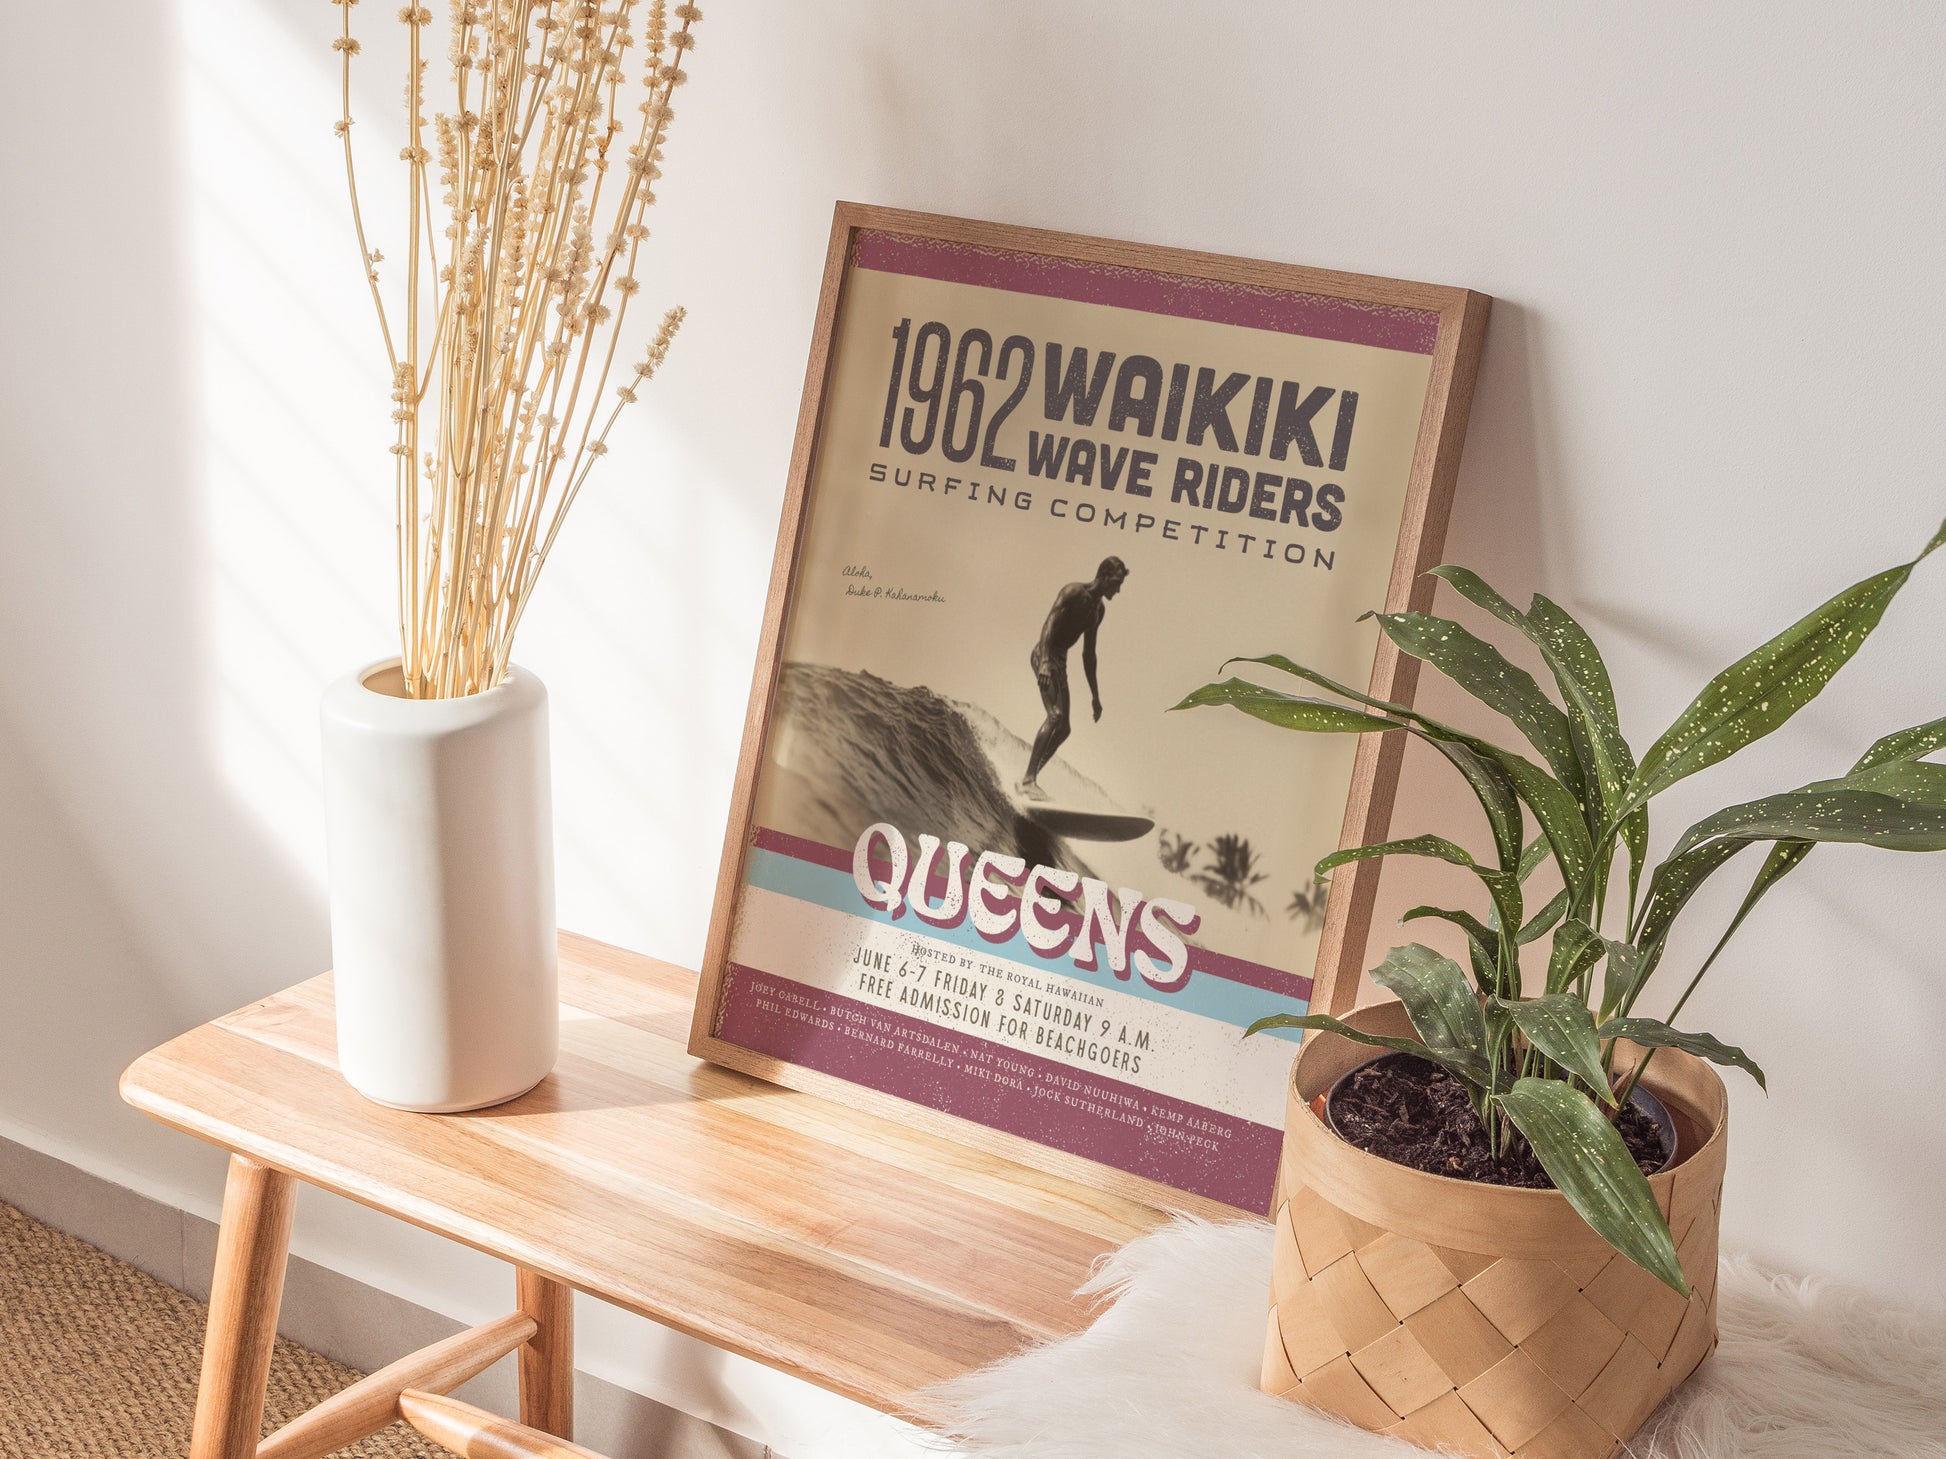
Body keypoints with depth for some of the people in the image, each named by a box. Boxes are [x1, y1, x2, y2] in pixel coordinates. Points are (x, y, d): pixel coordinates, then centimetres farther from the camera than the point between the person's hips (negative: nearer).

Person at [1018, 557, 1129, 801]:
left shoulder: (1099, 609, 16)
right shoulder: (1073, 592, -9)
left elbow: (1088, 654, 23)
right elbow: (1049, 624, -21)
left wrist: (1095, 695, 23)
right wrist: (1044, 662, -35)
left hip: (1060, 661, 9)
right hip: (1045, 656, -9)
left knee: (1063, 729, 5)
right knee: (1055, 716, -23)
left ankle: (1030, 780, 10)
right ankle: (1028, 779, -26)